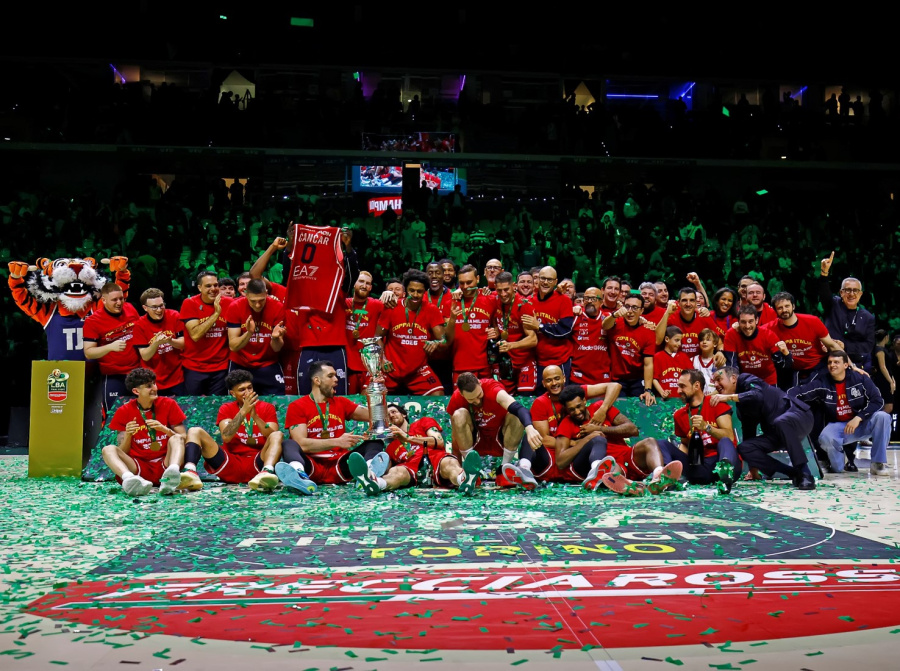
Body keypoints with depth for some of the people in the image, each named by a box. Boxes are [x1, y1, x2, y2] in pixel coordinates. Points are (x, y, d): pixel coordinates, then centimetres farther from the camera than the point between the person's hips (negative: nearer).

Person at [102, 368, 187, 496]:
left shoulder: (168, 405, 6)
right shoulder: (124, 412, 7)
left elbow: (183, 438, 3)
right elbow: (122, 452, 5)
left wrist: (164, 429, -14)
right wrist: (128, 435, -15)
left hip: (165, 465, 0)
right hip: (138, 468, 1)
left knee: (176, 439, -25)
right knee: (108, 449, -22)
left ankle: (171, 475, -56)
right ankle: (130, 479, -54)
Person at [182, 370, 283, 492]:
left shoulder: (267, 408, 10)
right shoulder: (226, 408, 12)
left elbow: (273, 437, -6)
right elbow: (226, 437, -7)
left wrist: (255, 416, -18)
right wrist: (243, 411, -14)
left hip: (258, 465, -1)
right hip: (230, 465, 1)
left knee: (278, 435, -26)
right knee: (195, 431, -11)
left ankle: (267, 473, -55)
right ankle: (191, 474, -41)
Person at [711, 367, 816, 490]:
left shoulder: (748, 381, -6)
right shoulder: (741, 405, 16)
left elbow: (758, 396, -30)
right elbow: (748, 429, 17)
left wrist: (728, 397, -34)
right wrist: (753, 470, 17)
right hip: (777, 433, 8)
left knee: (780, 422, -40)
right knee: (743, 448, -11)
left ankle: (805, 474, -33)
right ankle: (794, 474, -11)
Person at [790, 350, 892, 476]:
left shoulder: (860, 378, -7)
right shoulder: (821, 383, -6)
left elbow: (878, 401, -10)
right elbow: (798, 392, -15)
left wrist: (858, 418, -20)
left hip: (862, 424, 1)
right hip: (837, 425, -1)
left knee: (883, 417, -28)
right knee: (825, 438, -33)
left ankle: (878, 464, -16)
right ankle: (837, 466, 3)